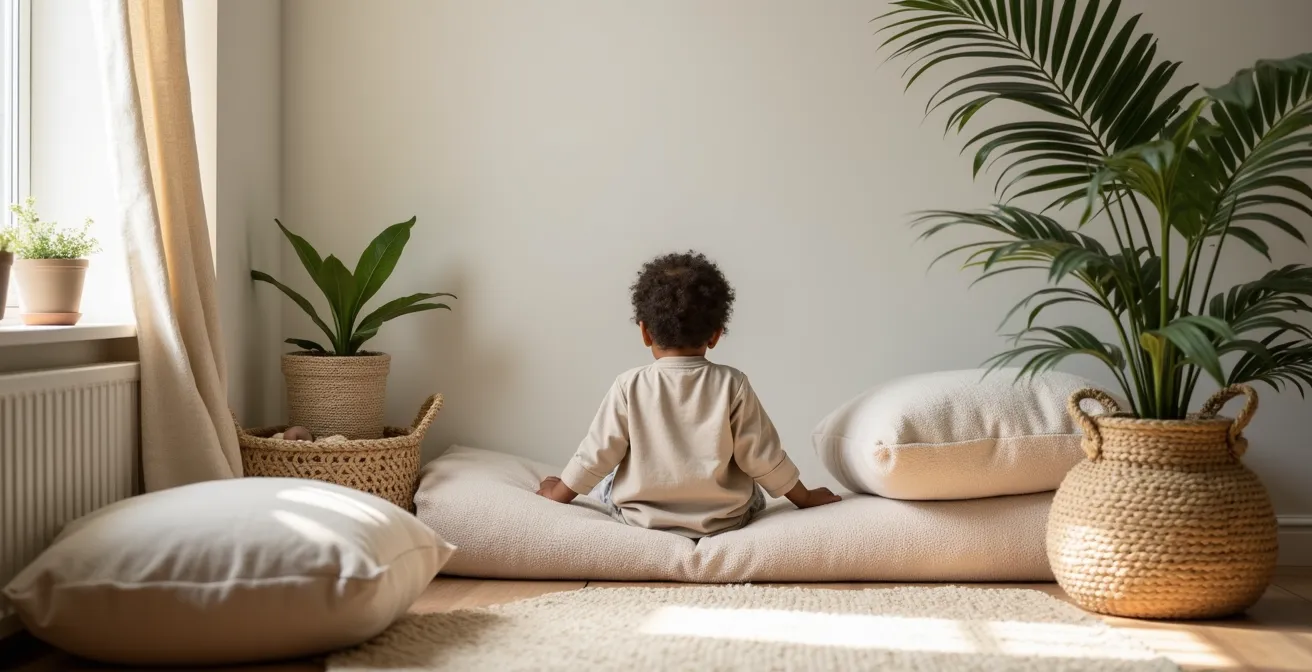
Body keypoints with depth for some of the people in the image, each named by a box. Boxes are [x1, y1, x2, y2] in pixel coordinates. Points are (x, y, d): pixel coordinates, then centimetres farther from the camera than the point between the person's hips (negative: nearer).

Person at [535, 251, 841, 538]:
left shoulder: (630, 386, -12)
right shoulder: (732, 384, -11)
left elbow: (596, 456, -5)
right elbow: (762, 457, -6)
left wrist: (557, 495, 13)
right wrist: (805, 498, 9)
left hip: (641, 517, 0)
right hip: (723, 520, 1)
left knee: (604, 485, 29)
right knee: (752, 492, 31)